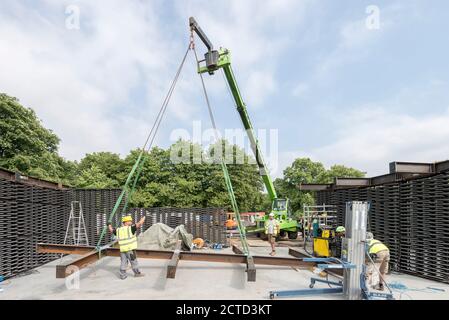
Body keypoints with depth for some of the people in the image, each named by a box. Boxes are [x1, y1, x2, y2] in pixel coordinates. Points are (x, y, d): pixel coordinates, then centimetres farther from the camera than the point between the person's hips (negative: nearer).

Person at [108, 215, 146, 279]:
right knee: (134, 261, 7)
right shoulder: (130, 228, -12)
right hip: (130, 249, -5)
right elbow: (139, 224, -17)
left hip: (122, 250, 5)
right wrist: (143, 218, 0)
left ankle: (122, 275, 18)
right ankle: (137, 273, 19)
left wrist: (109, 225, 42)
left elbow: (111, 230, 22)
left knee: (123, 262, 13)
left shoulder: (118, 230, 5)